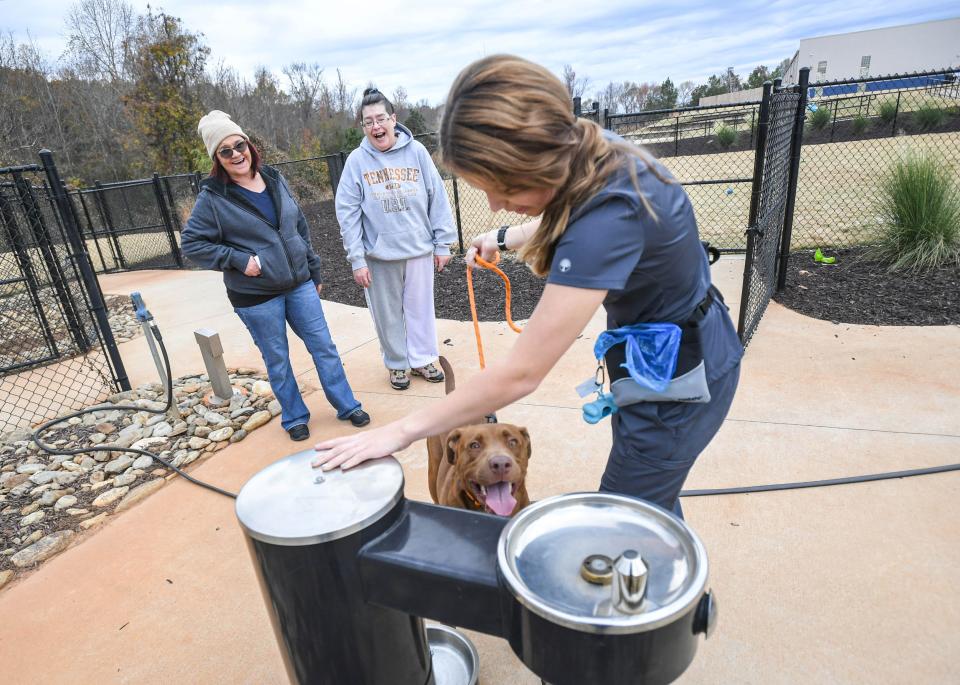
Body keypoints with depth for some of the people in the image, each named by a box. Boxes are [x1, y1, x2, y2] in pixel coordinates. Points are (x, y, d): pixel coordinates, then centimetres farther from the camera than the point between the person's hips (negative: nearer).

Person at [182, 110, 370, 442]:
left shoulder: (275, 180, 4)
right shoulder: (212, 197, -9)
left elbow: (301, 229, 11)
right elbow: (191, 242, -6)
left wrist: (314, 271, 13)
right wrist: (238, 260, -16)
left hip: (299, 284, 4)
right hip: (256, 297, -3)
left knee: (324, 346, 8)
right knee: (277, 361, 9)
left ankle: (347, 405, 22)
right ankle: (294, 417, 28)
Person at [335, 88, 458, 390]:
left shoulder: (416, 151, -3)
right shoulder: (356, 160, -4)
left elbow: (437, 199, 0)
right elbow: (347, 213, -4)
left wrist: (442, 243, 0)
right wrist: (357, 259, -8)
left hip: (419, 249, 1)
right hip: (379, 254, 0)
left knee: (421, 308, 12)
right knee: (388, 314, 10)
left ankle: (422, 359, 31)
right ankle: (396, 363, 29)